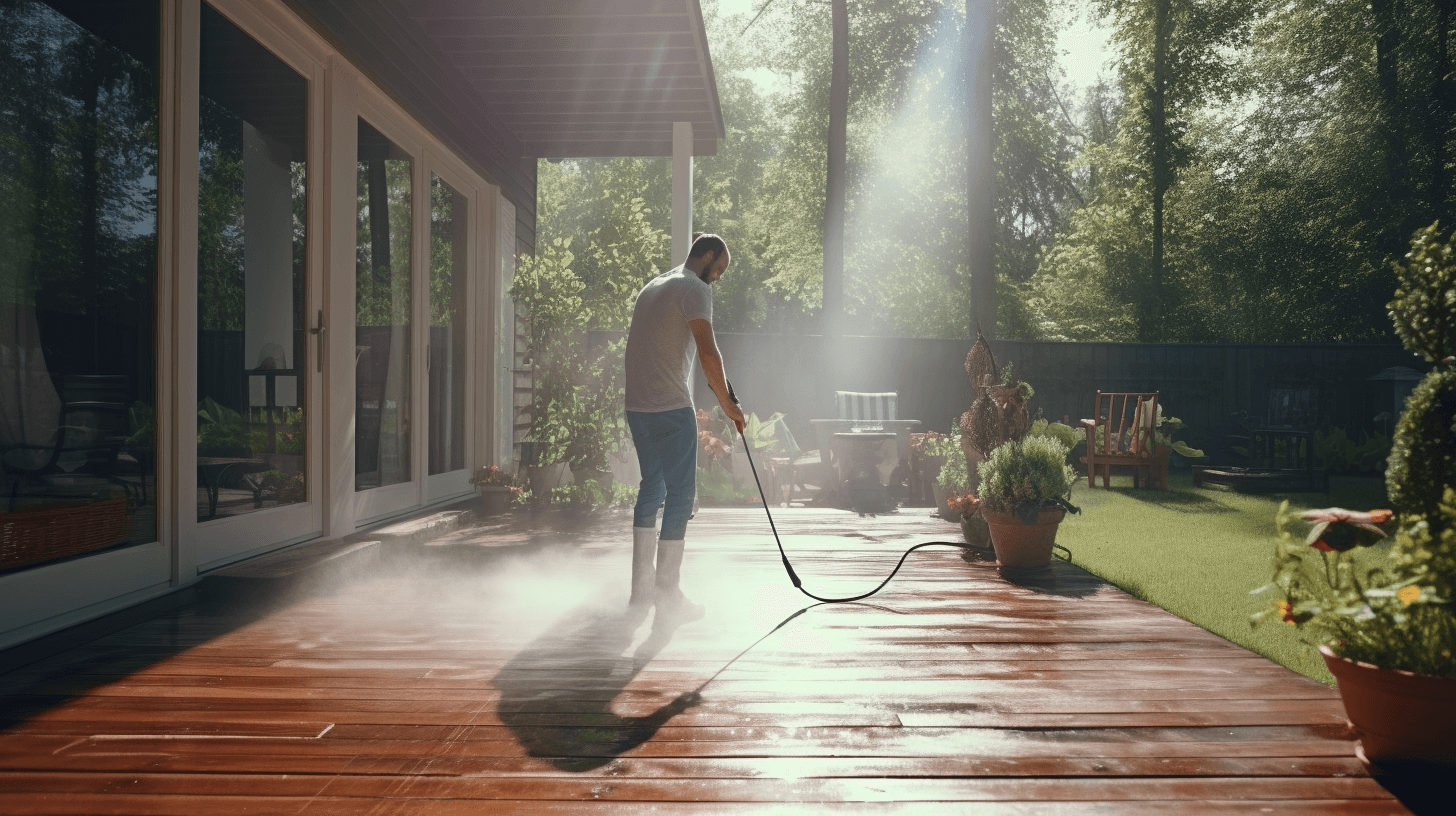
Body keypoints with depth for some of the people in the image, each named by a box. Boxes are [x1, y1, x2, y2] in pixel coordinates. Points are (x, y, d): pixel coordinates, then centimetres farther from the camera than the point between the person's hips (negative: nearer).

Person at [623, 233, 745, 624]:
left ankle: (641, 591, 20)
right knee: (680, 494, -2)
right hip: (672, 407, -9)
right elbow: (708, 351, -17)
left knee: (652, 489, 16)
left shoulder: (652, 286, 21)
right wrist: (727, 404, -10)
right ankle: (668, 596, 3)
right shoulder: (695, 288, -7)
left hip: (636, 406, 9)